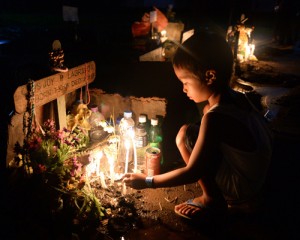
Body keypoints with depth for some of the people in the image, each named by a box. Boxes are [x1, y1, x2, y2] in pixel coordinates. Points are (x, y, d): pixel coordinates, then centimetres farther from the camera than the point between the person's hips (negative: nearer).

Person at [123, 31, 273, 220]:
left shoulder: (216, 118, -27)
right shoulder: (238, 98, -5)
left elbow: (192, 173, -23)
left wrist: (147, 181, -13)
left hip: (243, 189, -8)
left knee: (185, 135, -18)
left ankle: (212, 199, 0)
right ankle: (216, 194, 17)